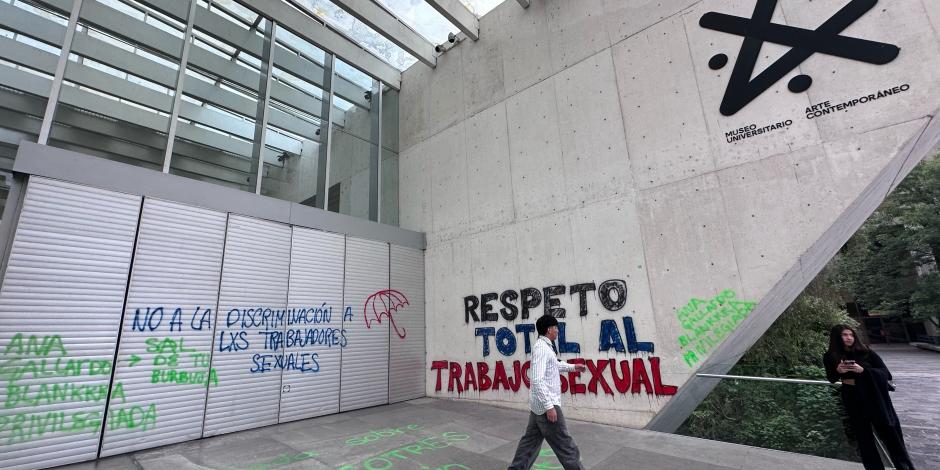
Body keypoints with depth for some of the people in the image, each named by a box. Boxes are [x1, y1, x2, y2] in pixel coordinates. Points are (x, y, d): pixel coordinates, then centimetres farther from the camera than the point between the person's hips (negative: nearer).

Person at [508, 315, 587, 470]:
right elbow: (537, 380, -27)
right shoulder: (541, 347, -20)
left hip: (539, 404, 10)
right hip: (546, 404, -10)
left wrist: (573, 367, 32)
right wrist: (549, 406, -27)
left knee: (531, 441, 17)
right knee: (565, 445, 1)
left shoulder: (545, 346, 12)